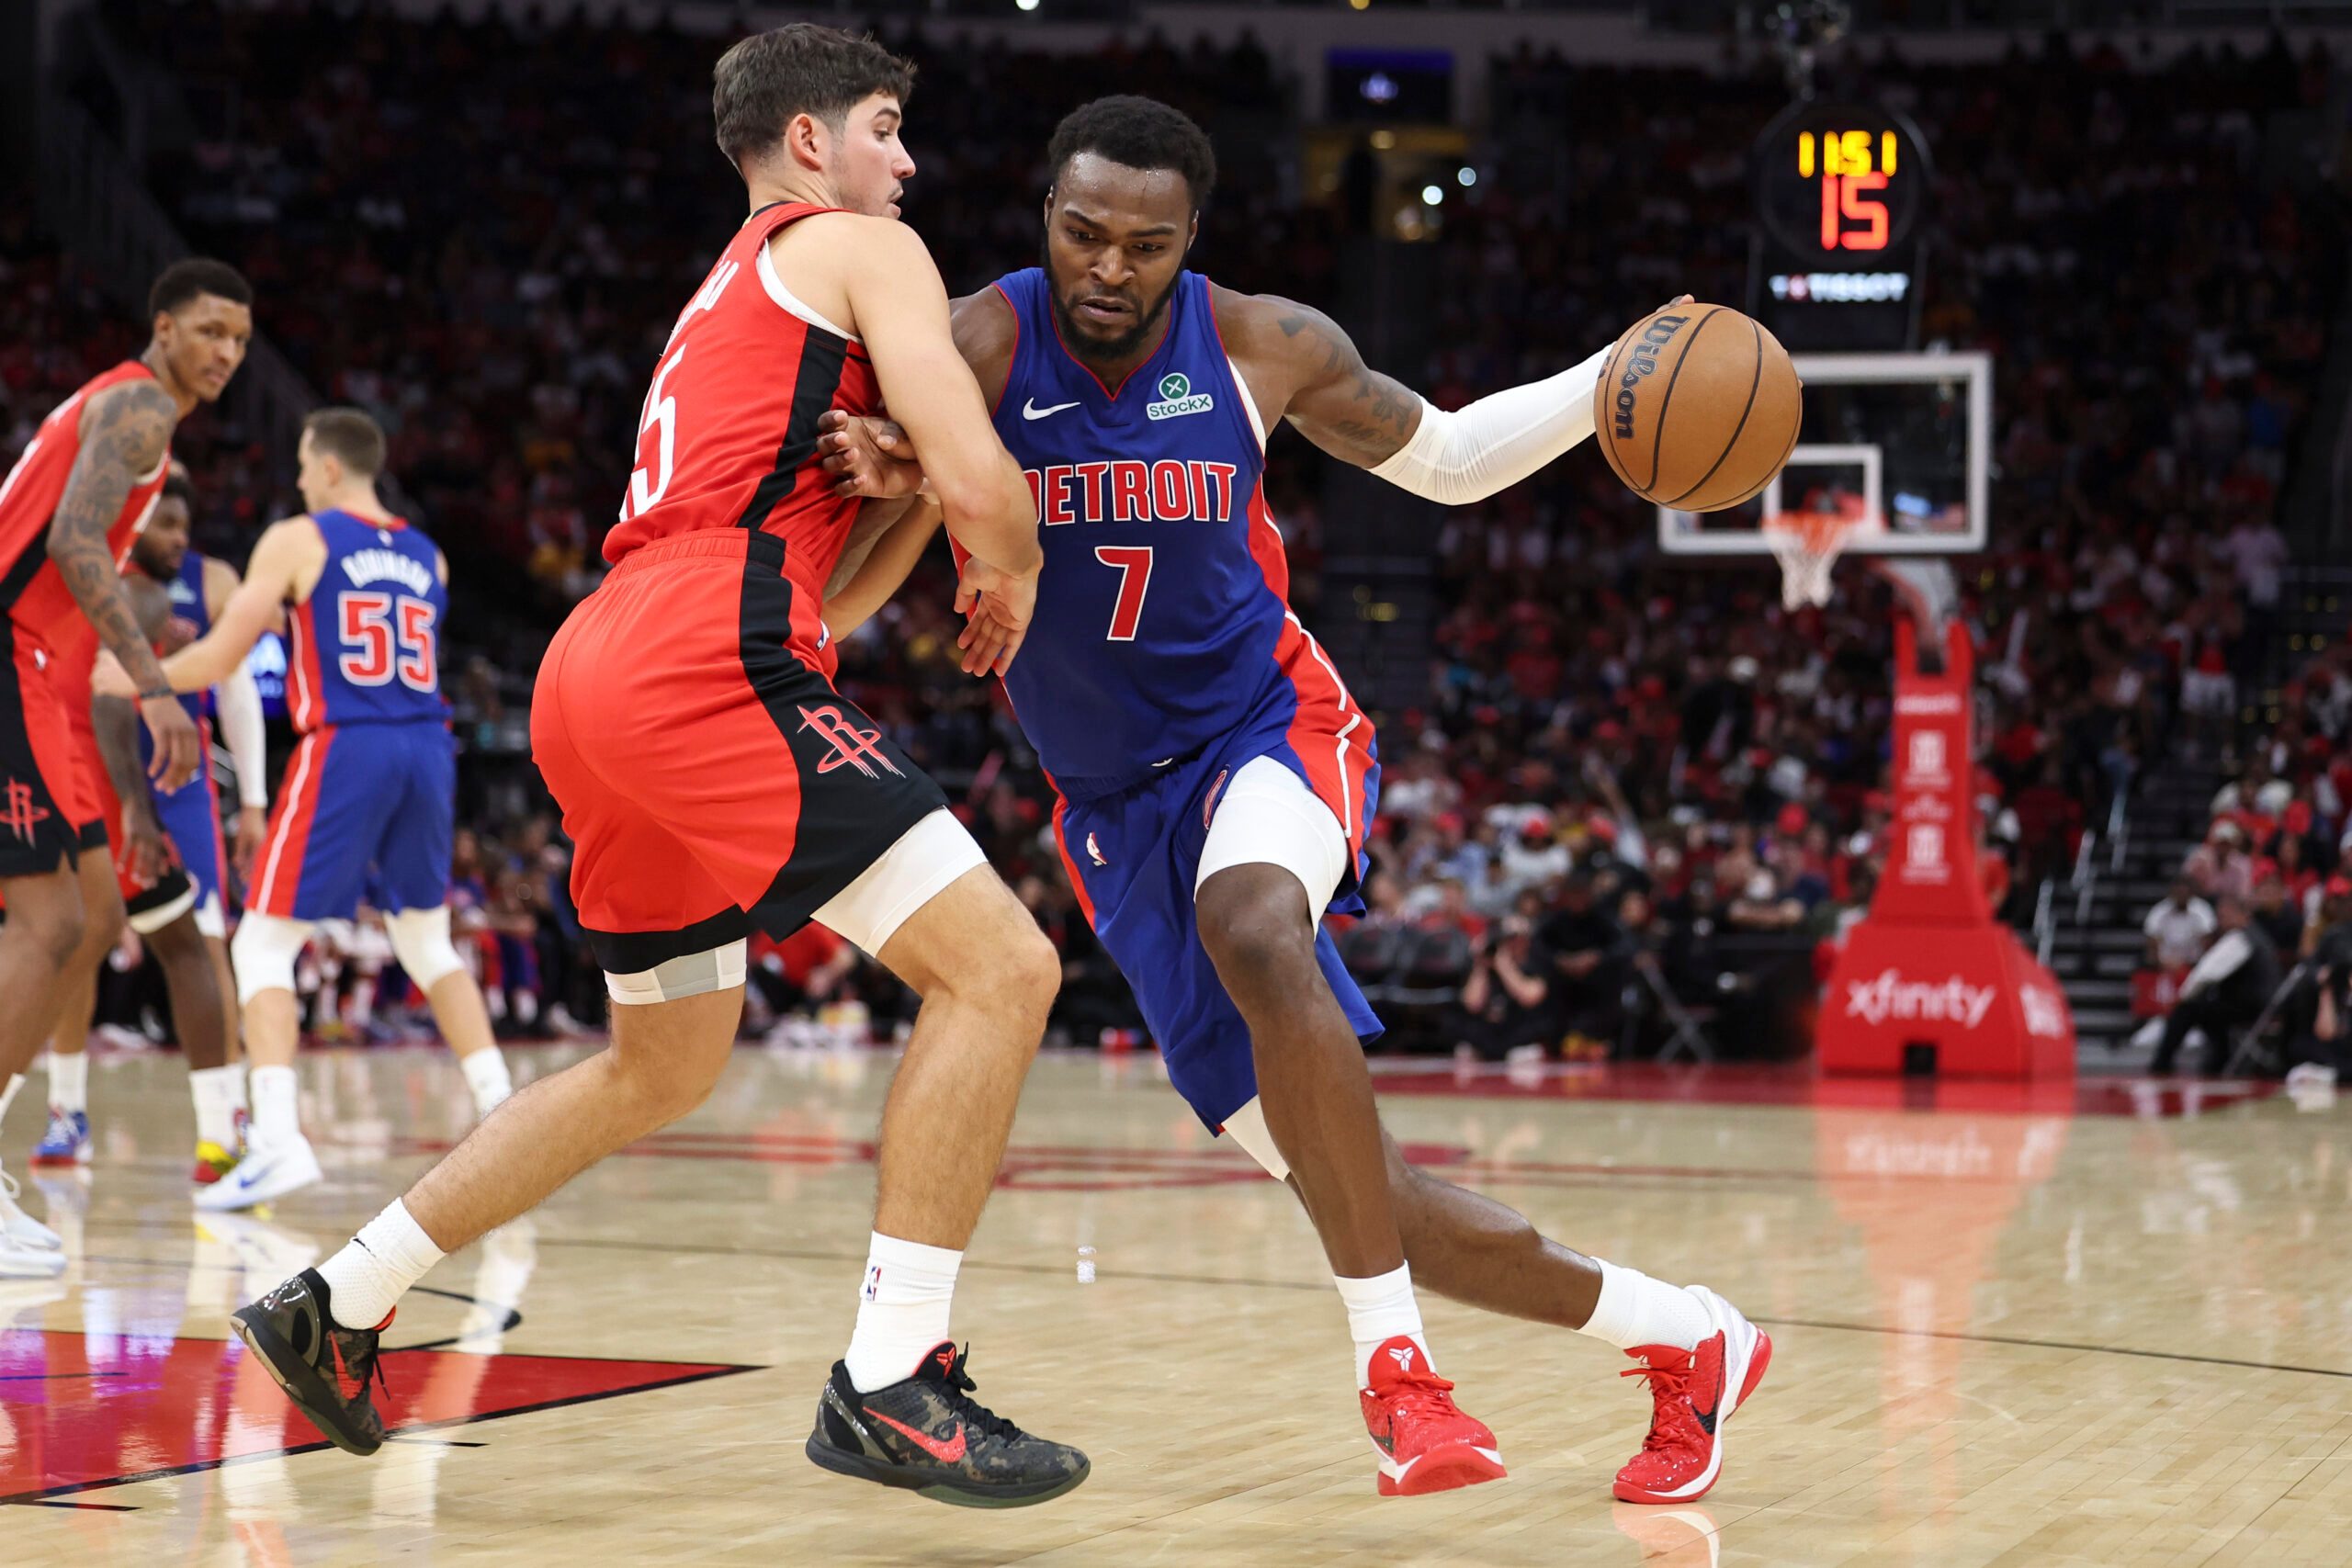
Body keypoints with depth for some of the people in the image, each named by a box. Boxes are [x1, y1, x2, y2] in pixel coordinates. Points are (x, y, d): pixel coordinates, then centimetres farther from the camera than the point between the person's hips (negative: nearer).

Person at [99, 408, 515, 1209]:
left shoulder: (297, 541, 1)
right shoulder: (427, 557, 17)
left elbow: (218, 661, -3)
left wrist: (128, 677, 12)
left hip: (344, 750, -5)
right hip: (426, 748, 5)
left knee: (263, 946, 0)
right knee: (428, 944, 22)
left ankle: (277, 1139, -16)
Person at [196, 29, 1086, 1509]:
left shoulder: (725, 302, 32)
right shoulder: (863, 250, 5)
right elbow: (983, 487, -8)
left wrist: (915, 494, 17)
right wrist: (1014, 571, 13)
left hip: (597, 670, 10)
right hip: (704, 662, -10)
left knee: (664, 1068, 24)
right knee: (1000, 963, -12)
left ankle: (338, 1303, 29)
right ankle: (890, 1382, -16)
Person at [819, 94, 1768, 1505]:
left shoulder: (1263, 346, -7)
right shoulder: (981, 352, -12)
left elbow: (1444, 460, 11)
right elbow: (836, 606, -17)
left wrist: (1616, 380, -4)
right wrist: (889, 483, -39)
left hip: (1270, 728, -2)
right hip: (1119, 805, 2)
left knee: (1250, 929, -40)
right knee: (1347, 1190, -1)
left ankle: (1396, 1364, -32)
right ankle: (1684, 1339, 19)